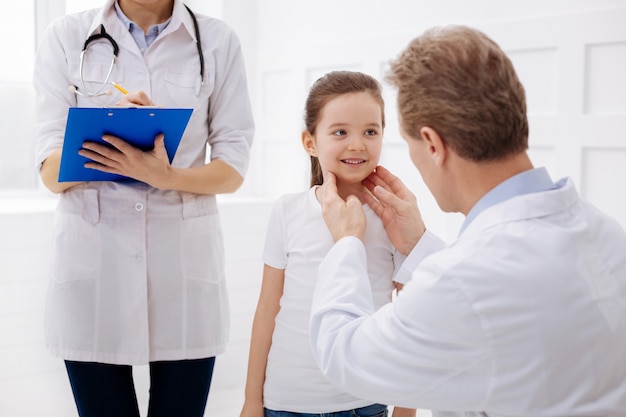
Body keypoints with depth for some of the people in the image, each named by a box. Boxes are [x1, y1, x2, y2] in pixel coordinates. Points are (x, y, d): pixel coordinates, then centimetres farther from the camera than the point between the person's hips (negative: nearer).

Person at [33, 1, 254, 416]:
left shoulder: (218, 40, 4)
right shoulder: (66, 35, 4)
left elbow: (233, 168, 1)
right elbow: (51, 173, 0)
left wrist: (165, 176, -18)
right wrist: (108, 129, -19)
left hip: (185, 257, 0)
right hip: (92, 256, 0)